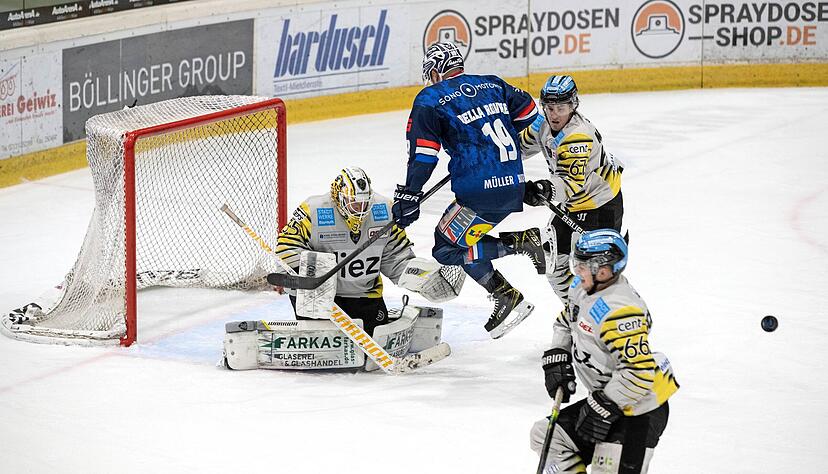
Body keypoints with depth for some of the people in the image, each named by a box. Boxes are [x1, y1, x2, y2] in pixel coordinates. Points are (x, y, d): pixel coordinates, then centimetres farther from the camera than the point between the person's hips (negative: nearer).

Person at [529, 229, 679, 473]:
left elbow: (639, 373, -32)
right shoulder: (584, 289, 2)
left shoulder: (620, 311, -29)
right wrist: (556, 359, 7)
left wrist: (603, 408, -25)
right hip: (607, 401, 10)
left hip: (639, 410, -10)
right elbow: (566, 322, 23)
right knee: (545, 435, 12)